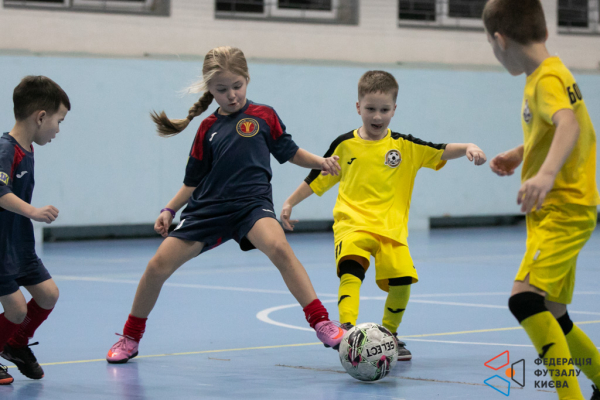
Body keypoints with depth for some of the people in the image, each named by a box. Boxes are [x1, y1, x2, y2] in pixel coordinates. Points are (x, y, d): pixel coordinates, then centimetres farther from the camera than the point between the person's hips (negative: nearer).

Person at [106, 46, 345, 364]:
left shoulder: (263, 116, 4)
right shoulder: (208, 128, 9)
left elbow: (289, 152, 14)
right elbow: (194, 181, 15)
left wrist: (320, 162, -3)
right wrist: (169, 210, 7)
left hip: (251, 203, -3)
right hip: (208, 207, 3)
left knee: (278, 248, -34)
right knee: (159, 265, -6)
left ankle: (322, 325, -30)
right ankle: (130, 339, 16)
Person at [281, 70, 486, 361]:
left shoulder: (406, 146, 5)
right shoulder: (344, 145, 6)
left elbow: (442, 151, -3)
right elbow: (317, 178, 17)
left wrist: (467, 148, -22)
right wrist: (290, 203, 17)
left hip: (392, 227, 1)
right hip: (352, 223, -1)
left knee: (401, 280, -13)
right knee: (351, 268, -29)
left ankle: (388, 335, 14)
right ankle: (347, 330, -39)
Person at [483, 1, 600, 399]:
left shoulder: (548, 79, -14)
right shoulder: (544, 76, 16)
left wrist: (546, 173, -50)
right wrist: (520, 154, 27)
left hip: (565, 209, -10)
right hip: (552, 212, 10)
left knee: (525, 298, -26)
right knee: (551, 317, 15)